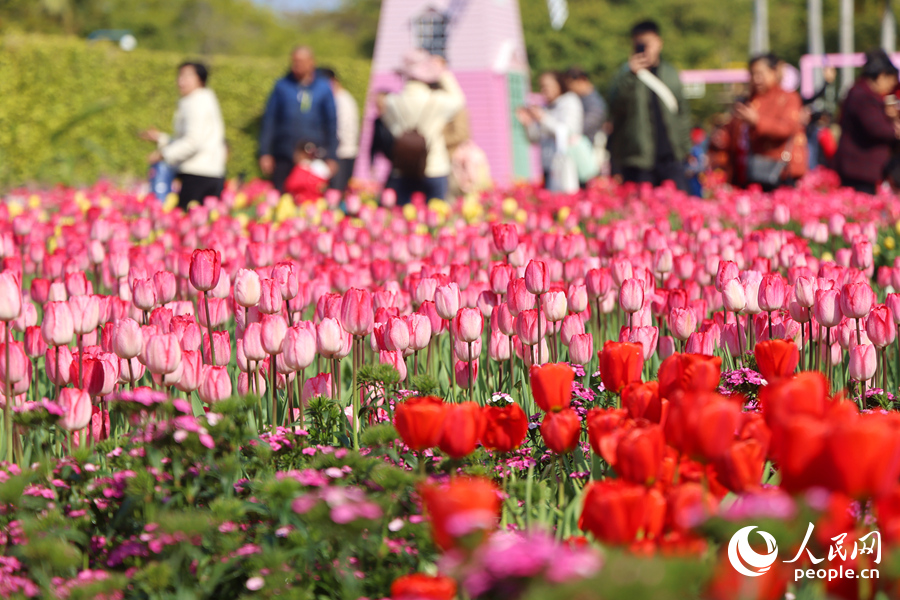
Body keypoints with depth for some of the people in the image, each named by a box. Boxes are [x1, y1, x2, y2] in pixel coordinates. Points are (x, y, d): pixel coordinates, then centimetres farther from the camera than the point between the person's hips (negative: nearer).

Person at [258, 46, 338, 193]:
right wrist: (265, 153, 0)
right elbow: (269, 120, 6)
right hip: (283, 158, 0)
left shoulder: (324, 88, 6)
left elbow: (331, 123, 9)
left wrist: (331, 157, 4)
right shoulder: (282, 86, 5)